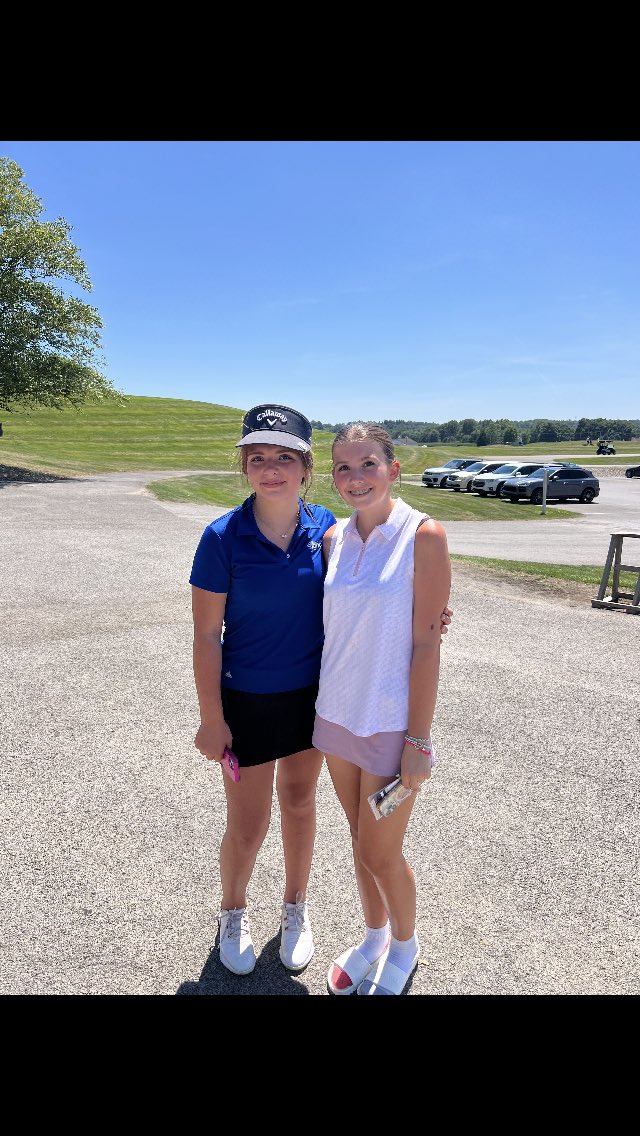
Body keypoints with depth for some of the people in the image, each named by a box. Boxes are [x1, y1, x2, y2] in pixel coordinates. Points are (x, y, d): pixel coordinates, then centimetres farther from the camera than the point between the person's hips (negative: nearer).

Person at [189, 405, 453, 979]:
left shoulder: (325, 527, -8)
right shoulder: (223, 537, -18)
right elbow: (206, 636, -12)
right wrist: (212, 718, -10)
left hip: (311, 693, 3)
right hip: (247, 700, -3)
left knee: (300, 803, 21)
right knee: (248, 825, 11)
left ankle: (296, 908, 48)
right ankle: (233, 912, 45)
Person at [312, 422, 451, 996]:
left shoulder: (424, 535, -15)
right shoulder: (334, 538, 1)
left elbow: (427, 644, -15)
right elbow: (334, 628, 9)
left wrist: (418, 741, -13)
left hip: (392, 722, -5)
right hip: (337, 712, 5)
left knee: (380, 852, 11)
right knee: (361, 841, 21)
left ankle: (405, 944, 42)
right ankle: (374, 936, 47)